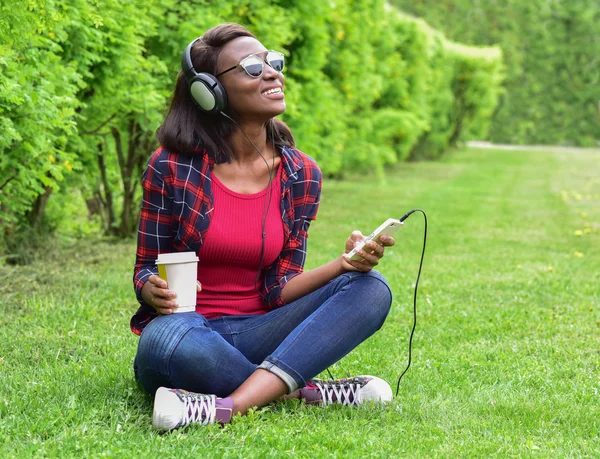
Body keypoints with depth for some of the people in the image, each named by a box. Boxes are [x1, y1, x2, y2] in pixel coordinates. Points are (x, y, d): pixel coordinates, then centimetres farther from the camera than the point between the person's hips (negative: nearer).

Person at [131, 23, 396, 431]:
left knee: (371, 290, -18)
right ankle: (303, 391, -19)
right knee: (169, 338, -40)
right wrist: (152, 289, -24)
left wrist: (343, 264, -17)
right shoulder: (172, 167, -5)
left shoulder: (301, 175, 3)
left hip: (255, 333, 4)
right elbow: (146, 270, 1)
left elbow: (278, 290, 2)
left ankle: (229, 405, -35)